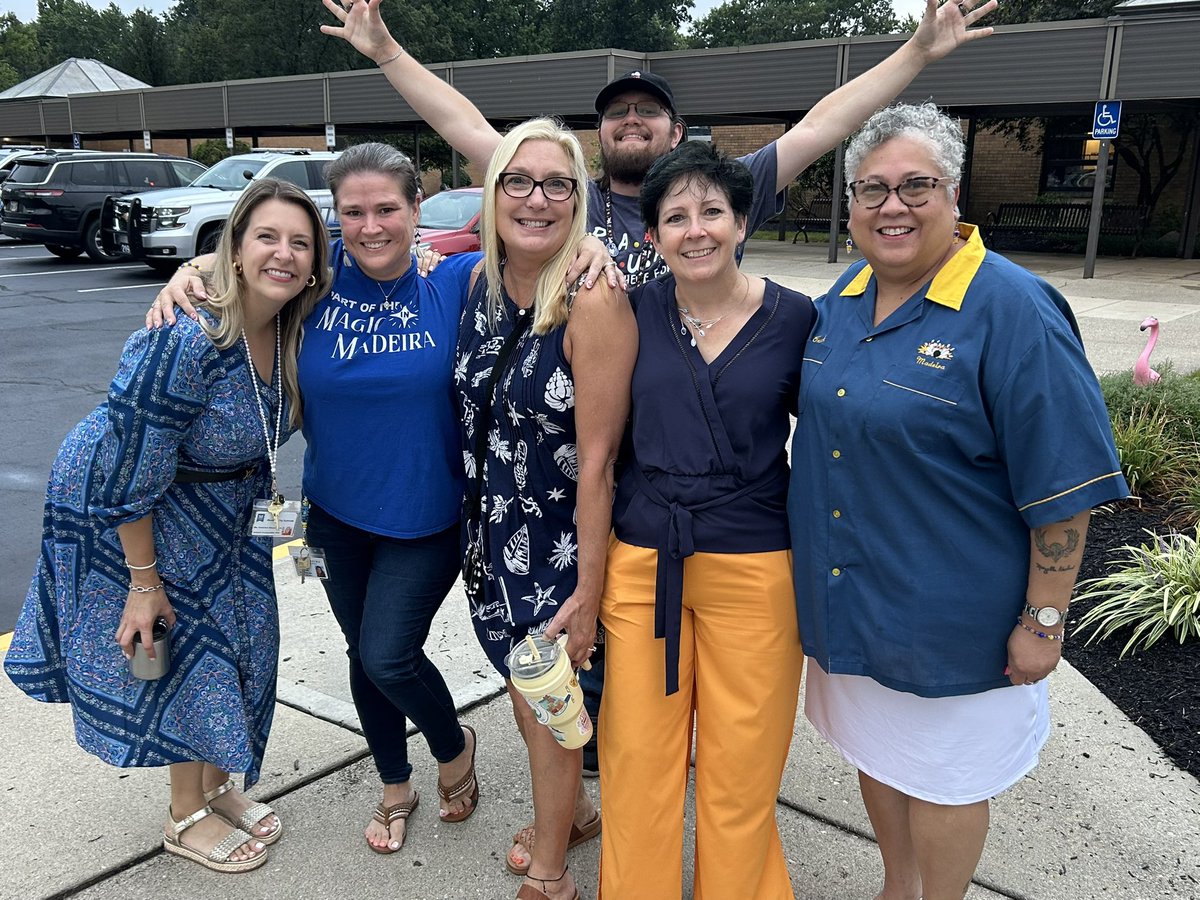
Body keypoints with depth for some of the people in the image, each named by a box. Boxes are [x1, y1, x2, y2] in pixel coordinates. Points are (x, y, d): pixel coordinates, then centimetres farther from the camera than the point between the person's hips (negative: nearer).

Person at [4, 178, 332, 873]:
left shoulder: (294, 330, -15)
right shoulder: (183, 340, -34)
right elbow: (128, 477, -27)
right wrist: (144, 582, -20)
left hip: (220, 504, 7)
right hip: (120, 504, -7)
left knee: (242, 633, 11)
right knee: (174, 645, 3)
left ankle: (218, 785, 34)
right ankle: (188, 818, 25)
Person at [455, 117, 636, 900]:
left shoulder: (592, 303, -22)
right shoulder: (481, 285, -1)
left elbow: (597, 460, -21)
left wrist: (587, 590, -18)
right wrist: (476, 521, 11)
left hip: (561, 542, -6)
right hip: (493, 534, 7)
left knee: (546, 703, 9)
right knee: (524, 689, 22)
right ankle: (572, 811, 51)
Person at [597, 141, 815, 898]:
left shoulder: (795, 318, -4)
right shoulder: (633, 311, 0)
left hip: (754, 565, -1)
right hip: (642, 562, 2)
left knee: (742, 763, 12)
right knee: (638, 755, 13)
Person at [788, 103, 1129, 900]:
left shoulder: (1010, 308, -18)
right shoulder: (844, 298, 2)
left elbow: (1063, 485, -18)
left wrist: (1044, 620, -16)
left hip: (949, 611, -6)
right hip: (849, 597, 7)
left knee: (942, 778, 13)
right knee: (877, 752, 23)